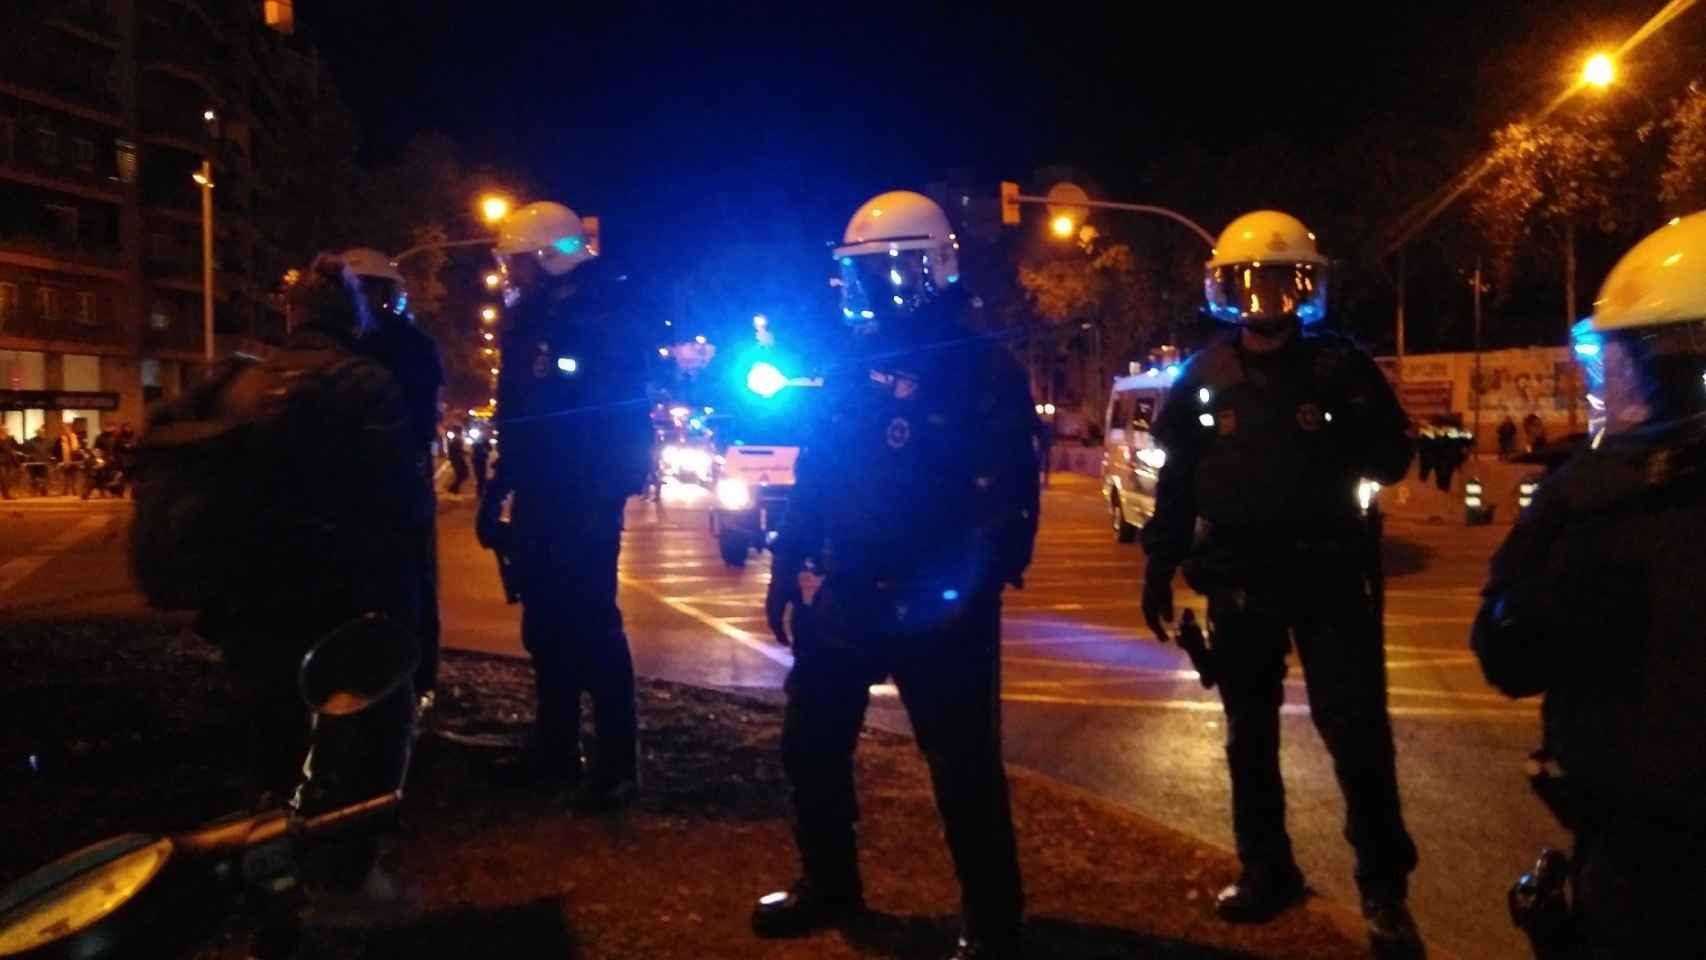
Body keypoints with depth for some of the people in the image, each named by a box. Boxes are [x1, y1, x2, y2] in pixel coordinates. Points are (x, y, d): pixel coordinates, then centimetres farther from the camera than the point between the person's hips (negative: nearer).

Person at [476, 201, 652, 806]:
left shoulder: (602, 320, -10)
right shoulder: (527, 324, 14)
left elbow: (624, 418, -16)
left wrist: (604, 496, -23)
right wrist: (496, 497, 16)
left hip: (584, 504, -8)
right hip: (537, 504, 8)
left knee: (593, 628, -6)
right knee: (545, 629, 13)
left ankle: (617, 764, 2)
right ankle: (555, 751, 24)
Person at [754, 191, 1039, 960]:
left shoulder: (983, 371, -10)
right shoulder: (853, 368, 10)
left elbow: (1007, 498, -15)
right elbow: (815, 476, 15)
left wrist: (969, 590, -24)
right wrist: (788, 565, 12)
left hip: (936, 606, -7)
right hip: (849, 594, 7)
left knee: (963, 768, 2)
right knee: (810, 745, 16)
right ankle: (829, 885, 36)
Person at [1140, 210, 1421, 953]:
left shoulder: (1339, 366, -2)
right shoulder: (1205, 377, 3)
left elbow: (1390, 461, -2)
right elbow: (1176, 479, 7)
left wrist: (1351, 427, -23)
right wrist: (1159, 567, 5)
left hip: (1328, 571, -2)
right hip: (1239, 579, 3)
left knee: (1357, 733, -3)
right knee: (1249, 736, 12)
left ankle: (1384, 890, 11)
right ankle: (1266, 870, 28)